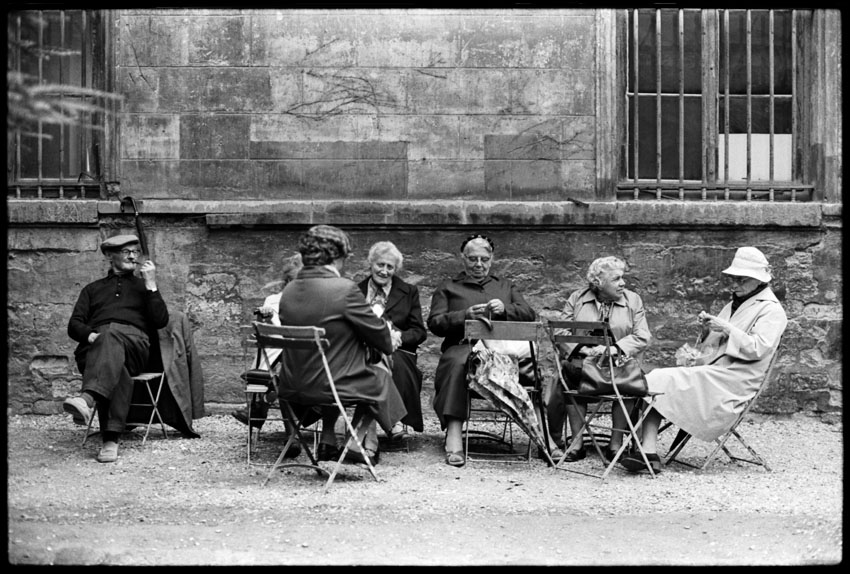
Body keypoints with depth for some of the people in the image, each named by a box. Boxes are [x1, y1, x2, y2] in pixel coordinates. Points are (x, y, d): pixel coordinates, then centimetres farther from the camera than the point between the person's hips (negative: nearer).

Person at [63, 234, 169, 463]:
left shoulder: (143, 286, 32)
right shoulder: (93, 289, 34)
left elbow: (161, 321, 14)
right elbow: (74, 325, 20)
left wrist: (151, 285, 7)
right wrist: (90, 335, -4)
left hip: (134, 343, -1)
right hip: (95, 345, 1)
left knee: (112, 335, -42)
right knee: (116, 367, -40)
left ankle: (88, 399, -66)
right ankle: (111, 439, -58)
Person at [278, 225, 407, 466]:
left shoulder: (289, 290, 0)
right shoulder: (345, 289, -19)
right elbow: (380, 337, -10)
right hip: (333, 387, -6)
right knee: (381, 375, 23)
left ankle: (327, 441, 31)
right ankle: (365, 444, 24)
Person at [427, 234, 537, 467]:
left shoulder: (506, 287, 30)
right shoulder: (448, 288, 23)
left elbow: (530, 315, 16)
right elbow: (434, 323, 8)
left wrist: (505, 309, -5)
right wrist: (465, 315, -8)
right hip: (463, 346, -2)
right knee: (457, 363, -40)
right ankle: (454, 436, -46)